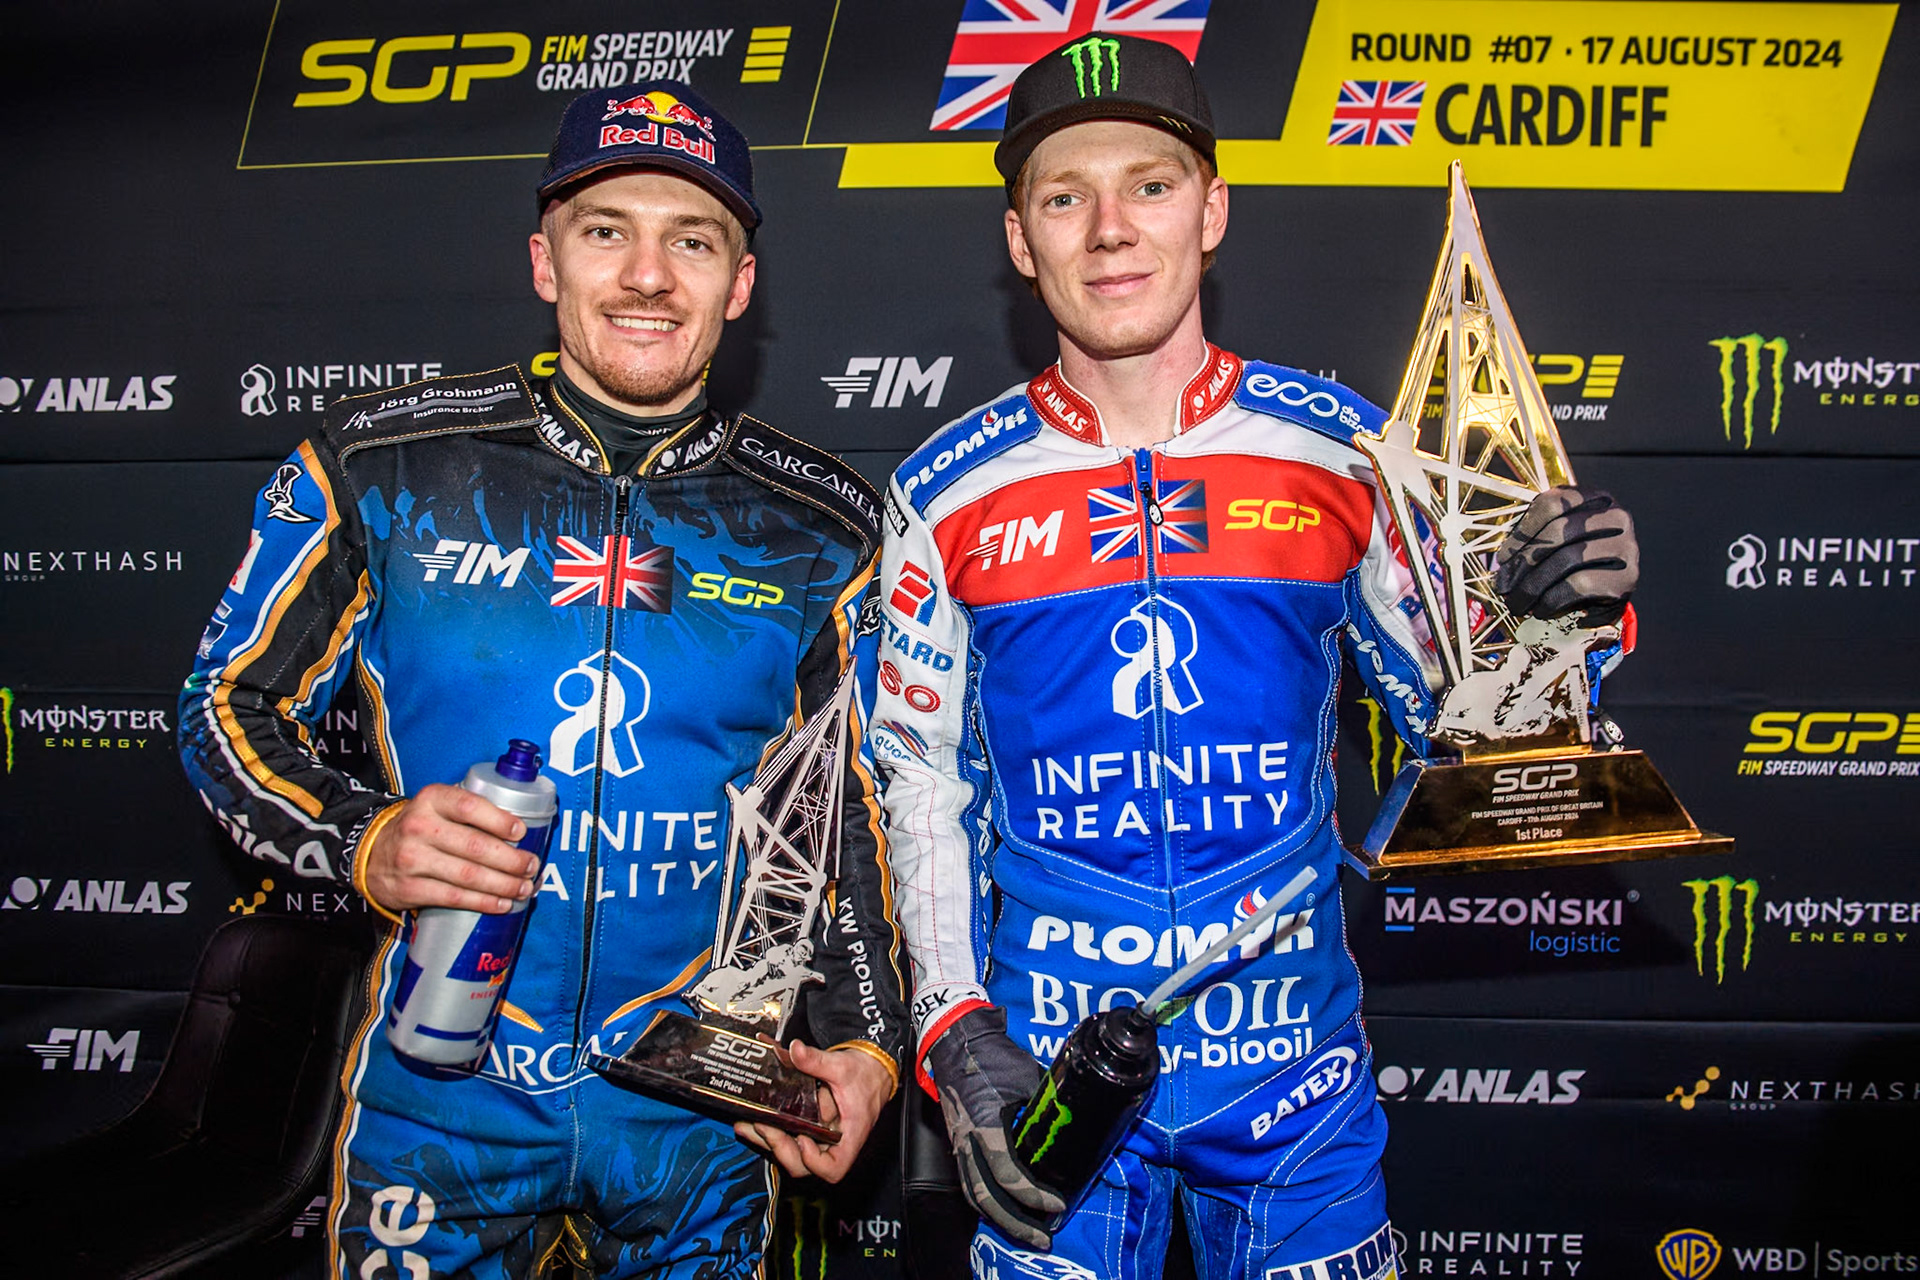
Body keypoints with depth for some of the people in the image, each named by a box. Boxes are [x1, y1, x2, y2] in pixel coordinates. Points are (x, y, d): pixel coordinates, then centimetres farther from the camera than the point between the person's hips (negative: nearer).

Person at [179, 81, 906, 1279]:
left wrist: (862, 1043, -5)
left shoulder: (821, 526, -2)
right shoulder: (385, 462, -6)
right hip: (441, 1100, 0)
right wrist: (364, 843, -17)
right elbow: (231, 706, 2)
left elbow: (848, 812, 5)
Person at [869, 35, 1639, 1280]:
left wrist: (1550, 621, -16)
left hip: (1293, 1056, 1)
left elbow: (1450, 711, 5)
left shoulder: (1344, 451, -4)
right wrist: (954, 1033, -4)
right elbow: (919, 774, 2)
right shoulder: (949, 492, -4)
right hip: (1040, 1062, 0)